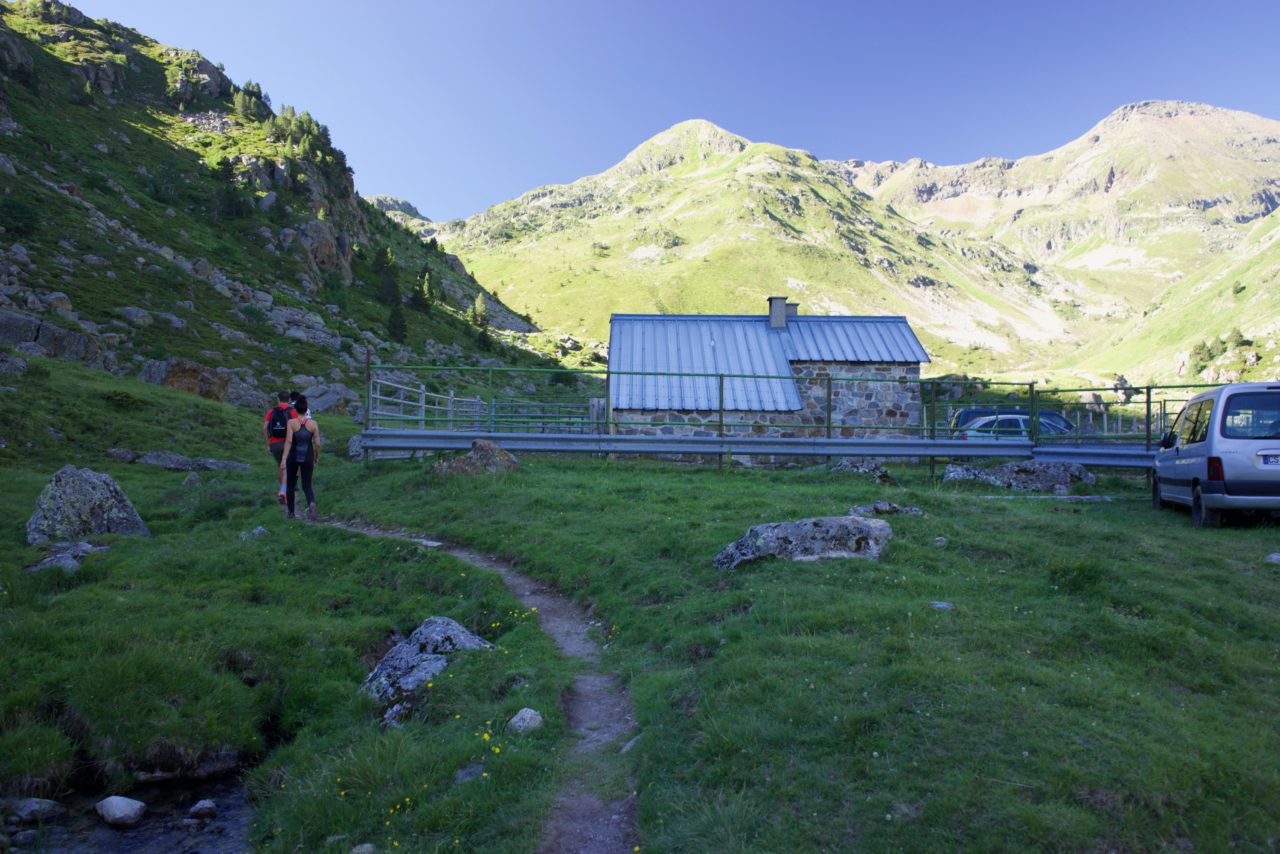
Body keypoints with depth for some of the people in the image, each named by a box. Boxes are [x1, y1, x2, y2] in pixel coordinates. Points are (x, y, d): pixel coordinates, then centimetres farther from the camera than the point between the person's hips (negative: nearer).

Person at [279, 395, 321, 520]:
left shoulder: (291, 422, -9)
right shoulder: (313, 424, -4)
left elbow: (288, 441, -18)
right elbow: (317, 443, -4)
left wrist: (284, 459, -20)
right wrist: (317, 458, 11)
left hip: (293, 457, -1)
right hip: (307, 458, 1)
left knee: (291, 484, 18)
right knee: (307, 486, 6)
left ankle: (291, 513, 26)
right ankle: (312, 503, -27)